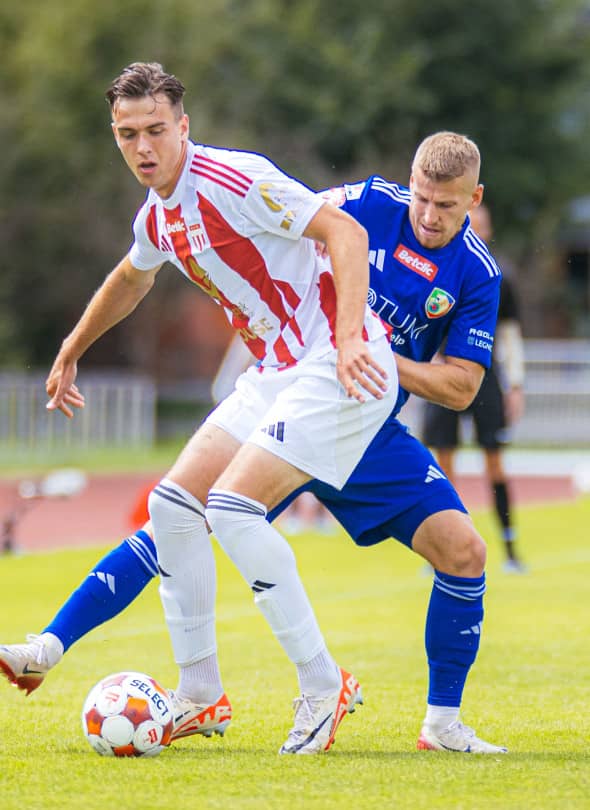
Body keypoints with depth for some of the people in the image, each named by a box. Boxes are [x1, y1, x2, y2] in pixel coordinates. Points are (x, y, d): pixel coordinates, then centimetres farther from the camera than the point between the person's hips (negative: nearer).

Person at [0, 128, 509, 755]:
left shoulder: (477, 273, -7)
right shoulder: (369, 203, -8)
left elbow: (460, 387, -5)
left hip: (368, 433, 1)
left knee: (463, 550, -14)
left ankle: (443, 723, 1)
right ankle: (50, 645, -6)